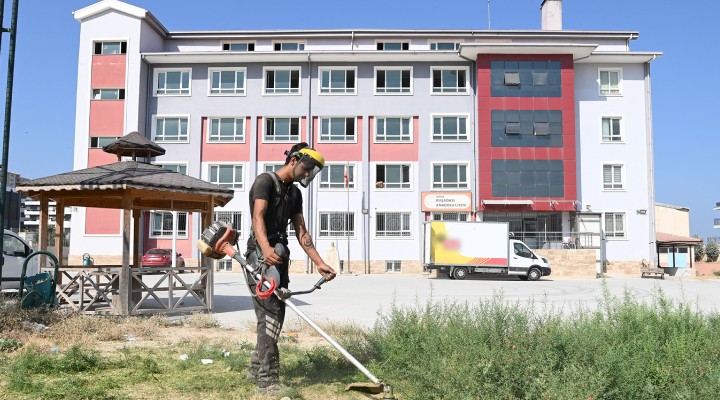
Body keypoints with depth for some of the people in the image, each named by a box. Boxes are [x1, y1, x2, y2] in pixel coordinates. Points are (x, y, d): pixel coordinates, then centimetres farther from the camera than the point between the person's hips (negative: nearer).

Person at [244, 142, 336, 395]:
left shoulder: (295, 193, 17)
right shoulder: (265, 181, -8)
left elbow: (301, 232, 14)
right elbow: (258, 217, -23)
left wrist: (319, 262, 5)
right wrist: (265, 248, -41)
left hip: (280, 258, 9)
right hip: (261, 257, -9)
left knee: (274, 316, 12)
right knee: (270, 317, -13)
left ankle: (256, 370, 25)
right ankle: (267, 381, -10)